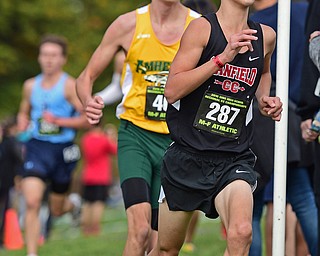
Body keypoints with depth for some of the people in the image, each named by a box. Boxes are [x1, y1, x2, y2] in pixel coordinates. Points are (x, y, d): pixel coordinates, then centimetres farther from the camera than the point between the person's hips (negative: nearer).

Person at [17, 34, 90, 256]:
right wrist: (23, 128, 5)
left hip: (62, 150, -2)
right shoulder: (31, 85, 8)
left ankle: (74, 202, 49)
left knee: (57, 210, 12)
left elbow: (87, 120, -11)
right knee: (32, 202, -16)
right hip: (36, 147, 2)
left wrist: (59, 121, -20)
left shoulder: (70, 86, -8)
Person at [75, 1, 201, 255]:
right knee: (140, 229, -22)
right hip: (136, 133, -2)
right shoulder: (128, 25, -3)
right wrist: (89, 103, -17)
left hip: (177, 141, 2)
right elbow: (86, 77, 5)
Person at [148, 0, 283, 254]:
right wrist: (223, 57, -23)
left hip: (234, 161, 2)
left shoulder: (265, 36, 5)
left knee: (241, 233, -27)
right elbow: (172, 91, -18)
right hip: (188, 155, -2)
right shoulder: (202, 28, -9)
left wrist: (264, 99, 10)